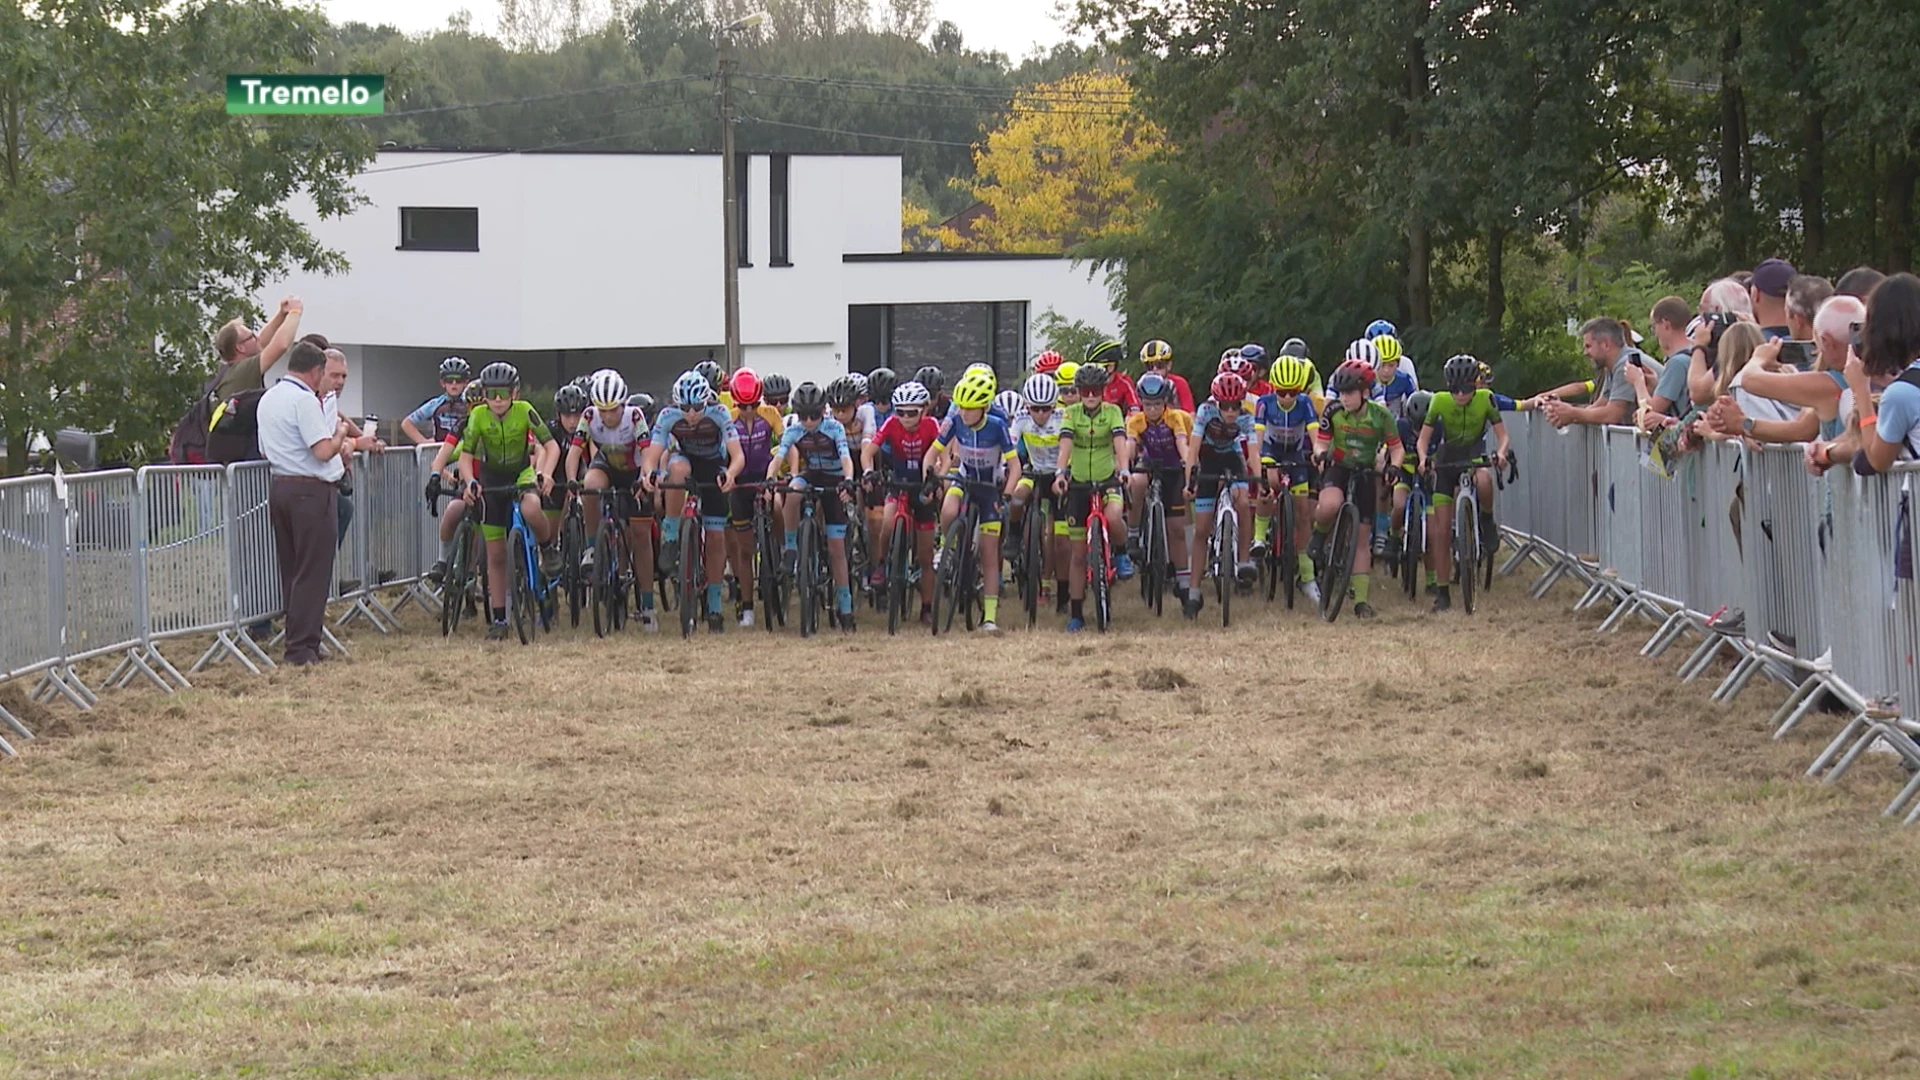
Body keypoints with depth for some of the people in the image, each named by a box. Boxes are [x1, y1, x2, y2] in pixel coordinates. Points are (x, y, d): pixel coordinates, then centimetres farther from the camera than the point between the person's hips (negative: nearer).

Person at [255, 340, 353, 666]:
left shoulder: (268, 399, 14)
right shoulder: (304, 400, -14)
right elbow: (323, 451, -21)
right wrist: (340, 435, 1)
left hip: (279, 487, 9)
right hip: (310, 490, -9)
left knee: (290, 568, 12)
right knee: (312, 571, -5)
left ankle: (296, 642, 15)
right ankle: (303, 648, -7)